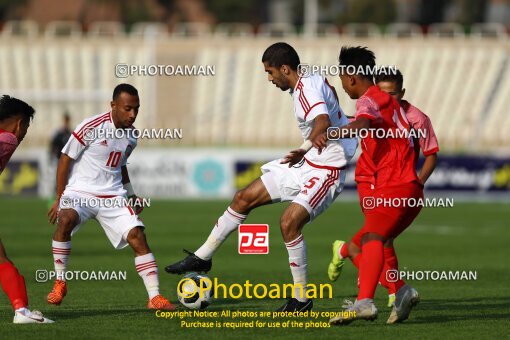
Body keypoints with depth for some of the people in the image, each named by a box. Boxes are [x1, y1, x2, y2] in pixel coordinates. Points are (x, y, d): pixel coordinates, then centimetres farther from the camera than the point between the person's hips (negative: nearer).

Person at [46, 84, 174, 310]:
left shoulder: (131, 135, 7)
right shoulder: (92, 127, -13)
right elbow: (66, 159, -6)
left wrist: (131, 195, 21)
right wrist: (59, 198, -5)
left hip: (113, 197, 5)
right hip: (80, 192, -5)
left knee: (137, 236, -13)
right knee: (65, 220, -35)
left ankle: (154, 298, -10)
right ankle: (60, 283, -20)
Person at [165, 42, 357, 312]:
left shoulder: (307, 89, -22)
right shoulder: (306, 85, 9)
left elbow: (323, 122, -42)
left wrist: (304, 150, -32)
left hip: (326, 171, -10)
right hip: (307, 166, 10)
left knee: (289, 222, -23)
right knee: (244, 198, 9)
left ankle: (302, 300, -10)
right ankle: (202, 257, 21)